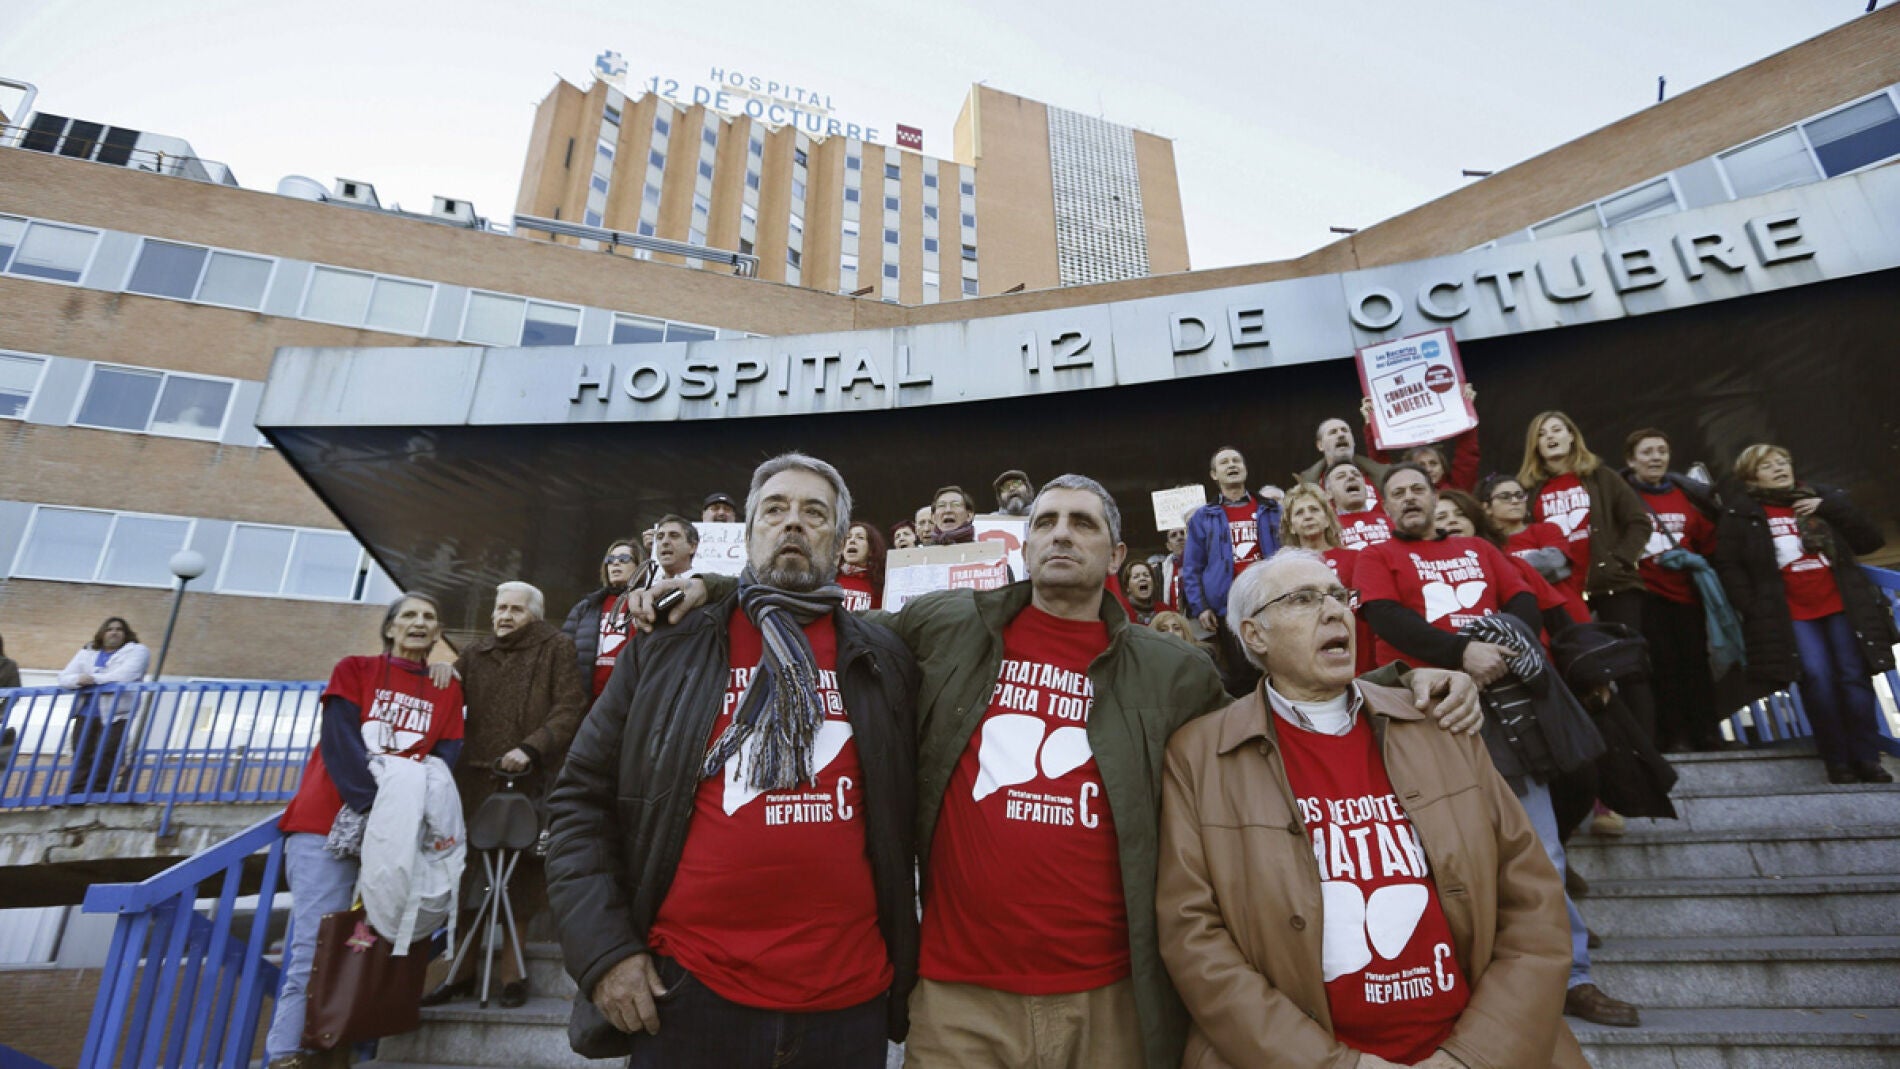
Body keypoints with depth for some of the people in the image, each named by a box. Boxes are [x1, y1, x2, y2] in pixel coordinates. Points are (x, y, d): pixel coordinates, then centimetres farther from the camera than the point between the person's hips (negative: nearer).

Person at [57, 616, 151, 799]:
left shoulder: (136, 651, 2)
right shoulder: (86, 652, 19)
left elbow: (125, 675, -15)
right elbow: (64, 677, 9)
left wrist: (94, 678, -11)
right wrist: (79, 680, -13)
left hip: (116, 714, -5)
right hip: (85, 714, 5)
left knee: (105, 756, -8)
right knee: (81, 755, 4)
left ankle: (98, 794, -3)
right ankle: (76, 794, 7)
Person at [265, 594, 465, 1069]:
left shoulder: (447, 690, 13)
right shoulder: (354, 670, 8)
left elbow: (445, 758, 3)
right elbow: (339, 741, -5)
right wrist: (374, 802, -19)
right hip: (329, 820, -2)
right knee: (317, 944, -8)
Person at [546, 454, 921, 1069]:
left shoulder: (886, 661, 2)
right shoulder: (670, 649, 0)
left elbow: (905, 816, 11)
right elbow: (582, 798, 3)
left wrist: (901, 957, 10)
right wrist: (603, 947, -4)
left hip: (850, 1000, 1)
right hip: (688, 996, 0)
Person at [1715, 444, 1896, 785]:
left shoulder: (1823, 498, 12)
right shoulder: (1740, 513, 1)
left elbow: (1870, 540, 7)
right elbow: (1728, 565, -1)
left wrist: (1830, 509, -4)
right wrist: (1752, 607, -8)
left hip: (1839, 605, 3)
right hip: (1791, 614, -3)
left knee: (1854, 678, 0)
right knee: (1816, 680, -10)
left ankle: (1866, 759, 9)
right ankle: (1837, 762, 0)